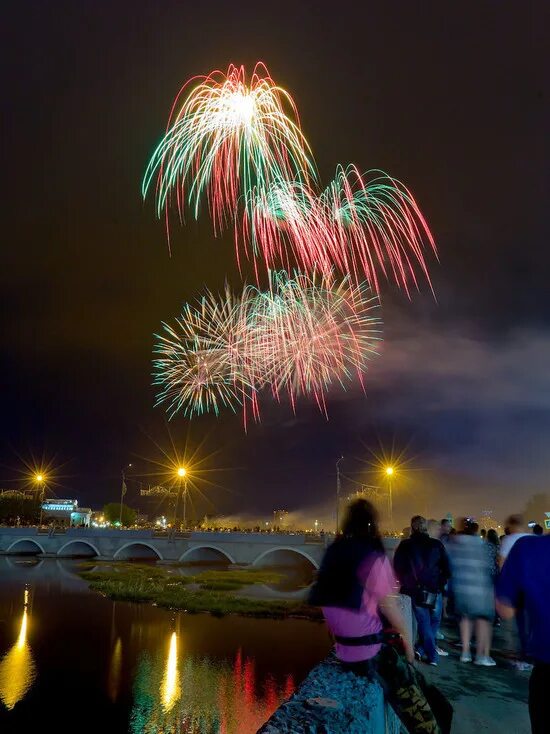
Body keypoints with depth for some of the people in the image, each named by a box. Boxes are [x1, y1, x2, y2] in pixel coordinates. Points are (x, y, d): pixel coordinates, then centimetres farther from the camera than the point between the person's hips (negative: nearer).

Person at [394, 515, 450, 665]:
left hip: (415, 590, 1)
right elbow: (446, 567, 0)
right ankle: (422, 648, 14)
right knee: (434, 620, 17)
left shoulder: (404, 546, -3)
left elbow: (397, 568, 3)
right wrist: (441, 584, 12)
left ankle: (431, 655, 6)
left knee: (424, 622, 10)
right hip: (434, 590, 0)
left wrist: (406, 584, 16)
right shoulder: (436, 544, -4)